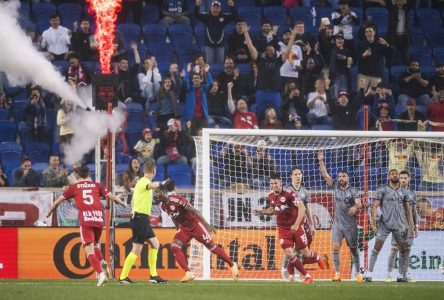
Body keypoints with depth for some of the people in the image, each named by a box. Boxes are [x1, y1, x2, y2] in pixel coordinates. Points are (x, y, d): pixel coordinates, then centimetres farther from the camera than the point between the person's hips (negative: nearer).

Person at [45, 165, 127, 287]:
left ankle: (101, 274, -20)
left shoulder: (74, 187, 13)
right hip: (99, 218, 3)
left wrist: (49, 211, 33)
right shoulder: (97, 186, 15)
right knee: (95, 244, 25)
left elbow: (59, 200, 18)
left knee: (89, 250, -3)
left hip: (85, 219, -3)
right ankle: (102, 262, -2)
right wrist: (124, 204, 27)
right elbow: (111, 196, 12)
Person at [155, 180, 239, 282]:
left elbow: (194, 211, -21)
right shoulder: (163, 206, -1)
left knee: (211, 246, 1)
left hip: (195, 224, -7)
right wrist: (179, 231, 20)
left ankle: (232, 265, 18)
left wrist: (207, 225, -21)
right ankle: (188, 273, -16)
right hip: (184, 228, 7)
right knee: (174, 246, -15)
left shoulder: (176, 199, -25)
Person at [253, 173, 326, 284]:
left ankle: (318, 258, 39)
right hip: (283, 228, 4)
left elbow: (302, 208, -22)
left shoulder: (289, 194, -16)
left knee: (305, 254, 2)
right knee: (289, 254, -12)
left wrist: (296, 225, -29)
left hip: (296, 227, -4)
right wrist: (261, 212, 6)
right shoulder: (271, 197, 3)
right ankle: (307, 276, 2)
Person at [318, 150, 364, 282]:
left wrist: (356, 207, -45)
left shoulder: (353, 191, -7)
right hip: (337, 224, 2)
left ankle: (357, 273, 22)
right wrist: (321, 161, -10)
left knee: (353, 249, 7)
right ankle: (337, 274, -10)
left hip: (350, 225, -2)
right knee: (335, 247, -13)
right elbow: (325, 175, -2)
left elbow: (359, 203, -23)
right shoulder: (335, 187, 4)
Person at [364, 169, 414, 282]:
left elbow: (408, 209, 11)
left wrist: (411, 226, 6)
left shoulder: (404, 192, 9)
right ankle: (369, 273, -11)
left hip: (399, 224, 4)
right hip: (385, 223, -3)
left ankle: (401, 275, 18)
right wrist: (373, 219, -18)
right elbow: (375, 205, -5)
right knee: (377, 246, -12)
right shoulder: (382, 190, 0)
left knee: (403, 249, 6)